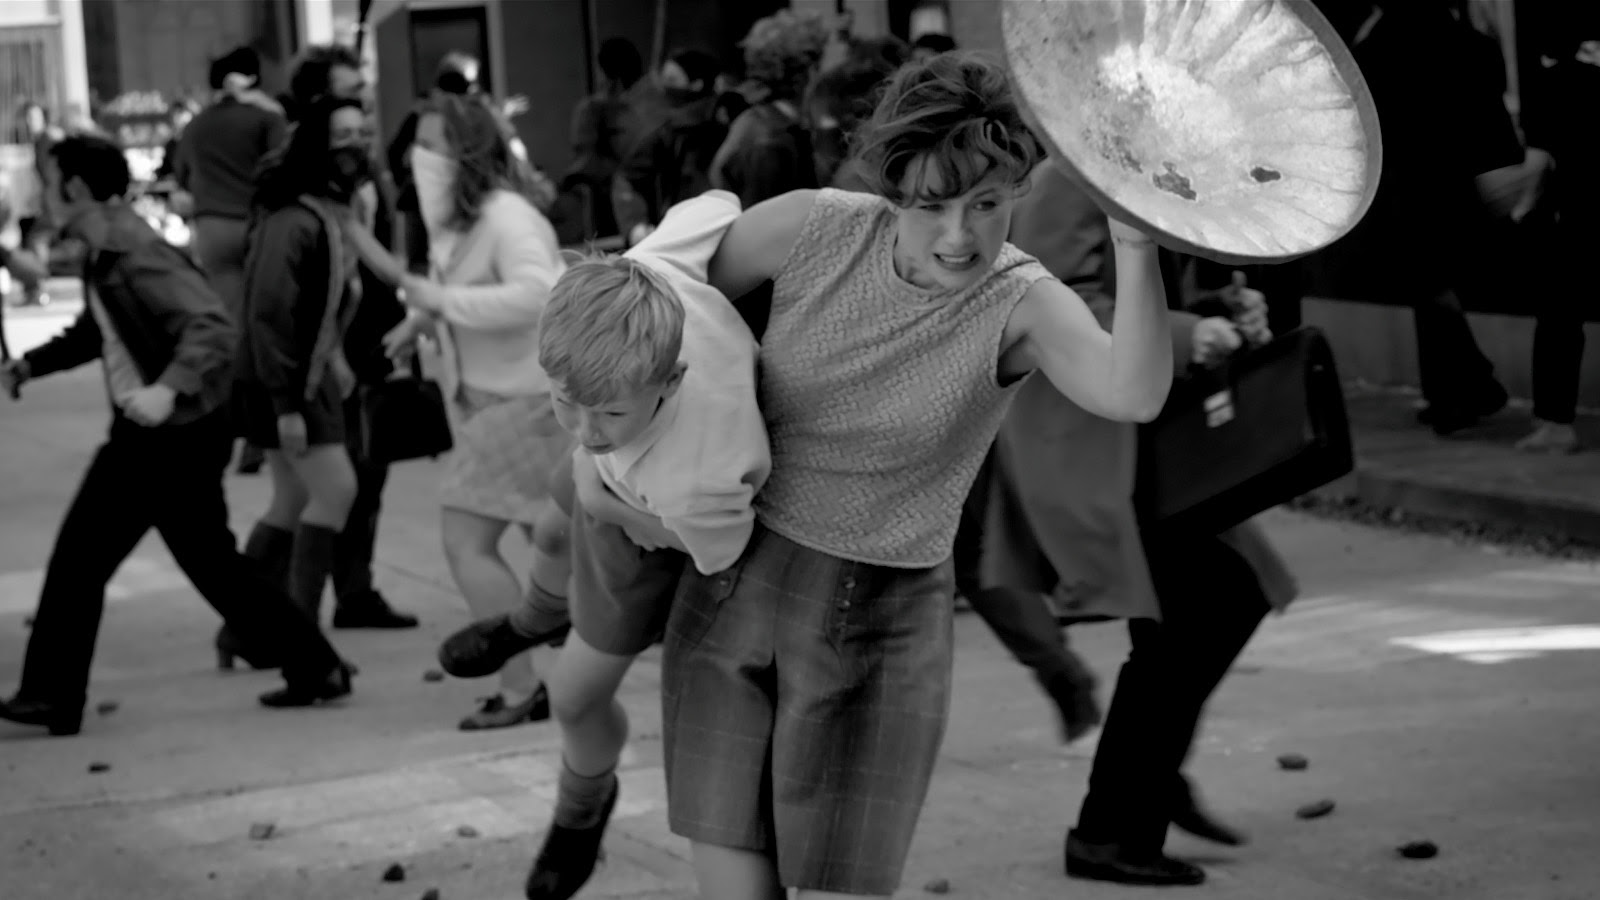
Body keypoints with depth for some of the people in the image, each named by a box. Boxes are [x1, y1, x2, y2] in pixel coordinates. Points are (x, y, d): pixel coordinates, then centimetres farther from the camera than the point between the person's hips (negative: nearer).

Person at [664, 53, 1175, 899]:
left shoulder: (1021, 304, -16)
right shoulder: (816, 228, -11)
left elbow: (1134, 394, -37)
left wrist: (1136, 248, -52)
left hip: (877, 630, -2)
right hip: (733, 589, 2)